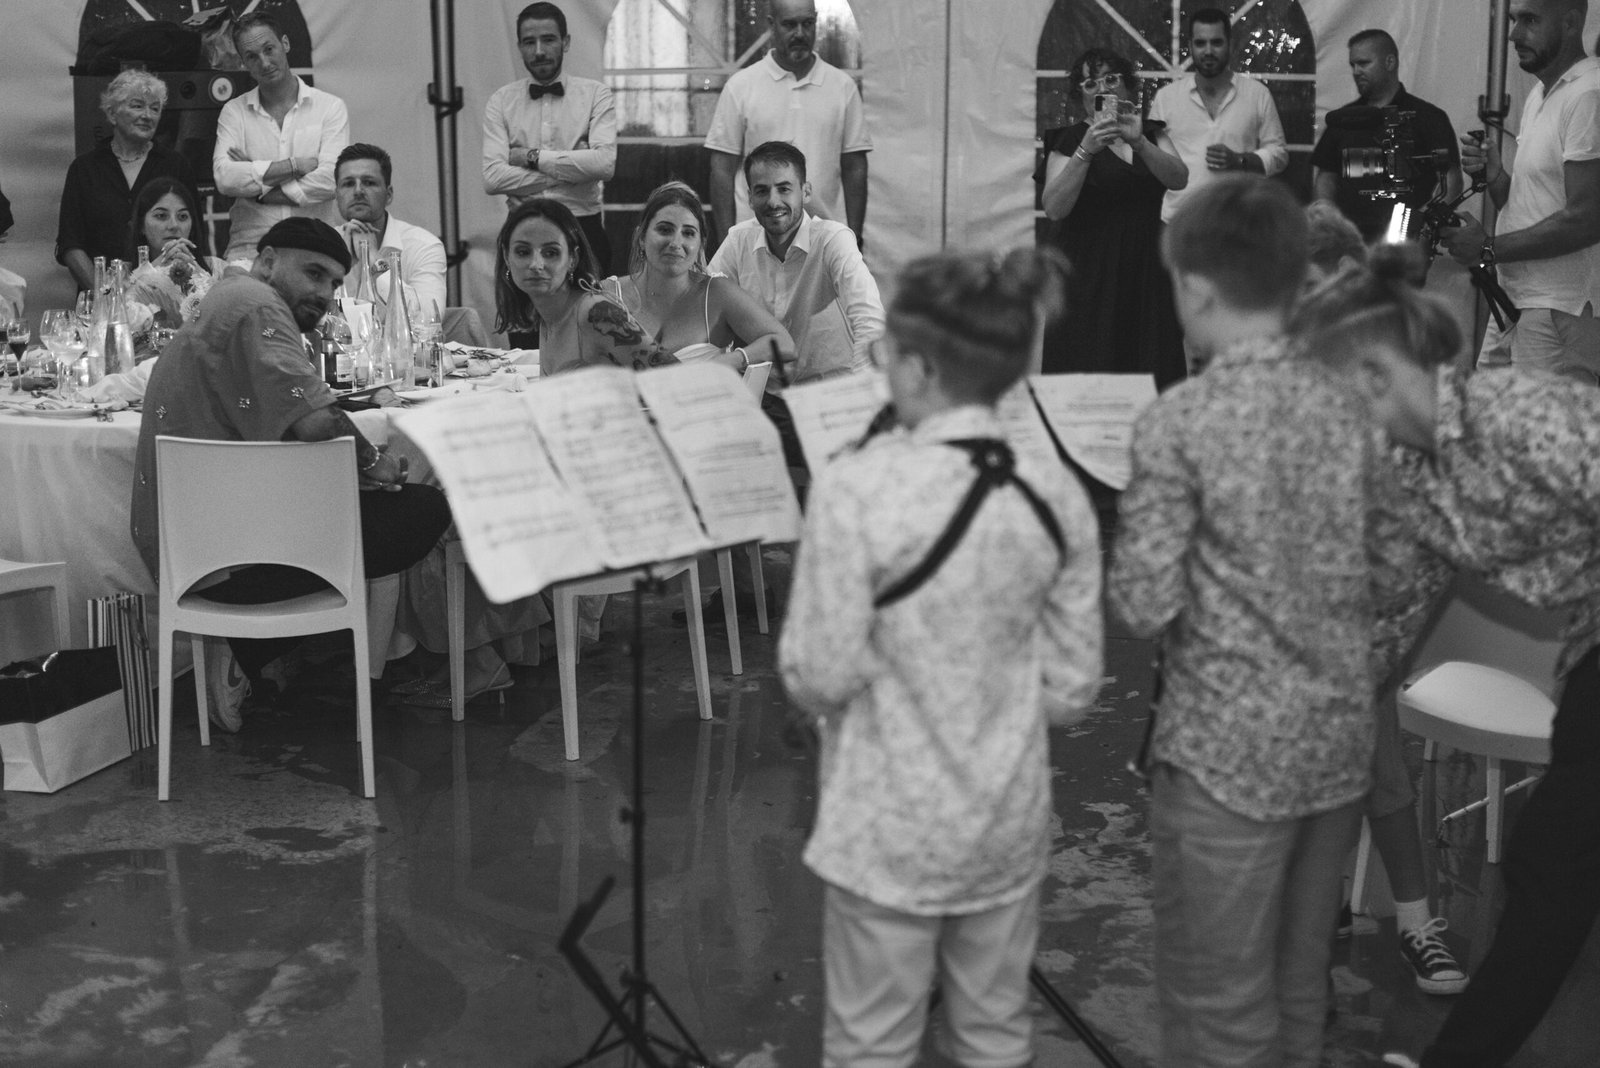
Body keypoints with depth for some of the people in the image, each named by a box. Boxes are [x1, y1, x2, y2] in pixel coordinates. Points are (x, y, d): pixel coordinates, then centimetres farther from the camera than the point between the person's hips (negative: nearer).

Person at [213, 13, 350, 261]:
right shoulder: (234, 112, 12)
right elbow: (225, 178, -4)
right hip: (250, 247, 1)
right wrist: (295, 165, -7)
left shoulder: (330, 107, 6)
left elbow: (331, 180, -8)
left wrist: (257, 189, -4)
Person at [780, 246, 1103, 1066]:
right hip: (1010, 818, 5)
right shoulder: (1057, 497, -6)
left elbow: (822, 677, -18)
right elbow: (1071, 688, 0)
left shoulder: (856, 489, -22)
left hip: (889, 829, -4)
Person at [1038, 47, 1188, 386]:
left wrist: (1138, 142, -20)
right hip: (1089, 273, -3)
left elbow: (1179, 179, -5)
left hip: (1145, 273, 3)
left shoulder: (1151, 135, 14)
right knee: (1089, 371, -10)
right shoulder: (1070, 140, 2)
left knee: (1151, 378, -3)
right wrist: (1086, 151, -21)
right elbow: (1054, 209, -11)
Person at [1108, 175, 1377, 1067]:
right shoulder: (1345, 409, 1)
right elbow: (1373, 578, 8)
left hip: (1230, 749, -6)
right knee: (1301, 984, 20)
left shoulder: (1181, 421, -16)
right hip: (1340, 738, 6)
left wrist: (1123, 571, 4)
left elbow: (1145, 606, -17)